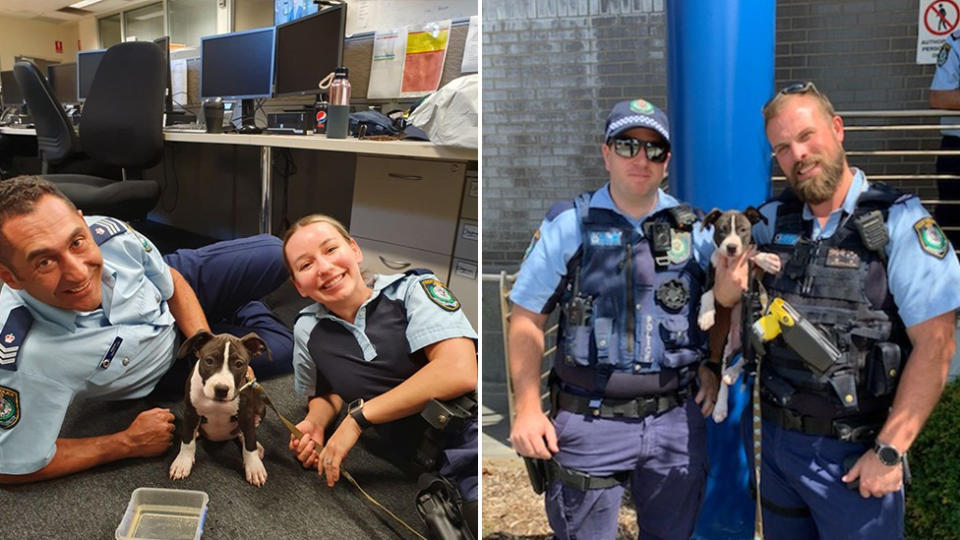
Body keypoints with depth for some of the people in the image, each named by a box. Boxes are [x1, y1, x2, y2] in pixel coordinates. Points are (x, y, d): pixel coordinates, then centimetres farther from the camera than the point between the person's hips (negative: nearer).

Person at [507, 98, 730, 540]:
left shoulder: (694, 229, 4)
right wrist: (528, 409, -10)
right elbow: (527, 320, -4)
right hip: (590, 421, -3)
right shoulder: (567, 226, -5)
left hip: (677, 420, 3)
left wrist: (712, 366, 1)